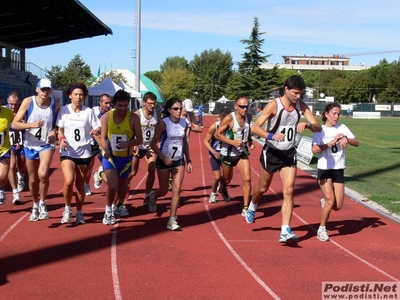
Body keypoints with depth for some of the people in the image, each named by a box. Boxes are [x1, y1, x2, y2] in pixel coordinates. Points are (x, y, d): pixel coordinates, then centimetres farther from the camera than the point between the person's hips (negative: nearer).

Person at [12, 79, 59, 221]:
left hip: (46, 144, -1)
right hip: (30, 145, 1)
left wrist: (54, 131, -13)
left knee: (42, 174, -24)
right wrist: (32, 125, -29)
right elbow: (15, 124, -13)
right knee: (33, 179, 13)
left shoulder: (56, 104, -9)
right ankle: (35, 206, 35)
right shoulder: (28, 102, -13)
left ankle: (42, 204, -2)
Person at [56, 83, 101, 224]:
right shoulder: (64, 110, 1)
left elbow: (97, 129, -1)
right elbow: (60, 129, 6)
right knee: (68, 181, -19)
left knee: (80, 184, 7)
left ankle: (79, 212, 25)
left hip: (84, 153, 1)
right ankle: (67, 208, 4)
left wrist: (96, 131, -25)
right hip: (67, 152, -1)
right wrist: (61, 139, -15)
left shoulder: (89, 111, 0)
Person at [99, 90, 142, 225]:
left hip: (126, 157, 2)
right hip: (110, 156, -2)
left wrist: (128, 143, -30)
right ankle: (108, 211, 6)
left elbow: (139, 139, -11)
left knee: (122, 184, 19)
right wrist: (106, 150, -27)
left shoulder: (133, 118, -15)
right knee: (112, 186, -17)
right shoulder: (106, 117, -13)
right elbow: (103, 138, -8)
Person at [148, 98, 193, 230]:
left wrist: (189, 161, 11)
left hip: (179, 161, 4)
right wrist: (164, 158, -21)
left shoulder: (184, 123, 1)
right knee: (164, 191, 8)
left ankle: (172, 220, 0)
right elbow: (153, 143, -12)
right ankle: (153, 196, 44)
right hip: (164, 160, -3)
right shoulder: (164, 123, -14)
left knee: (177, 190, -6)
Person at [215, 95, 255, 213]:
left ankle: (245, 208, -3)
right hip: (228, 153, -3)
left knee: (247, 179, -11)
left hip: (242, 152, 3)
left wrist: (250, 141, -1)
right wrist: (233, 142, -27)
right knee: (227, 179, 17)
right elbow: (218, 134, -17)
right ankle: (223, 189, 55)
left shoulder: (249, 117, -5)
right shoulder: (229, 118, -22)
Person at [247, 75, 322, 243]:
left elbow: (318, 128, -6)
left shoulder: (301, 106, -4)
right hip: (271, 153, -3)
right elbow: (255, 128, -22)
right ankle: (252, 207, 48)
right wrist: (271, 135, -40)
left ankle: (285, 231, -10)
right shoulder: (274, 105, -17)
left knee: (289, 191, -9)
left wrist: (307, 125, -28)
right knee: (263, 187, 15)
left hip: (289, 154, 3)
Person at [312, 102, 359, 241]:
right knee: (331, 201, -15)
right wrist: (332, 142, -23)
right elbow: (314, 149, -17)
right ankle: (322, 229, 5)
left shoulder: (342, 128, 5)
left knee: (337, 206, 1)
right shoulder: (320, 130, -4)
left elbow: (356, 143, -5)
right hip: (324, 170, -3)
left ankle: (324, 202, 36)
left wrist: (346, 139, -23)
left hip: (339, 170, 4)